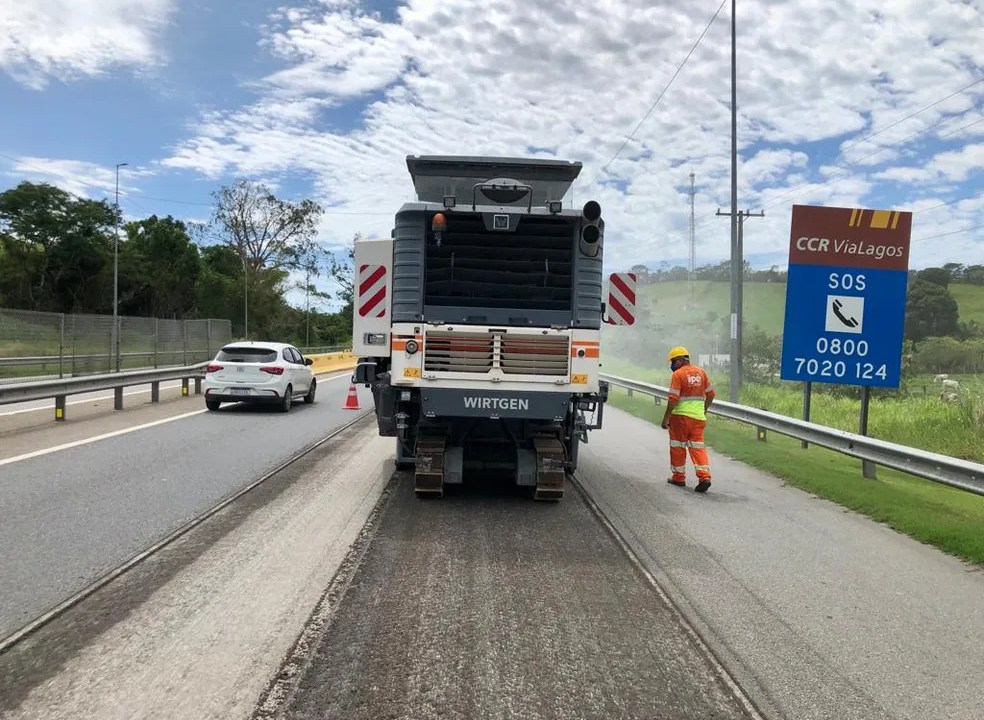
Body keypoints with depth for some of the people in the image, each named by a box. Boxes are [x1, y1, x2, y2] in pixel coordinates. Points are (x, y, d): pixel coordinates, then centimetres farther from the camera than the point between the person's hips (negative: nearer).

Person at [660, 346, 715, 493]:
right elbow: (711, 394, 13)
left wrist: (665, 419, -10)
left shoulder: (678, 374, -11)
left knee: (678, 447, 9)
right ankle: (704, 476, -10)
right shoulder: (701, 372, 8)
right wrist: (704, 410, 25)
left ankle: (679, 477, 18)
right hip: (698, 416, 5)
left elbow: (673, 399, -16)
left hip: (681, 416, -5)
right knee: (698, 447, 6)